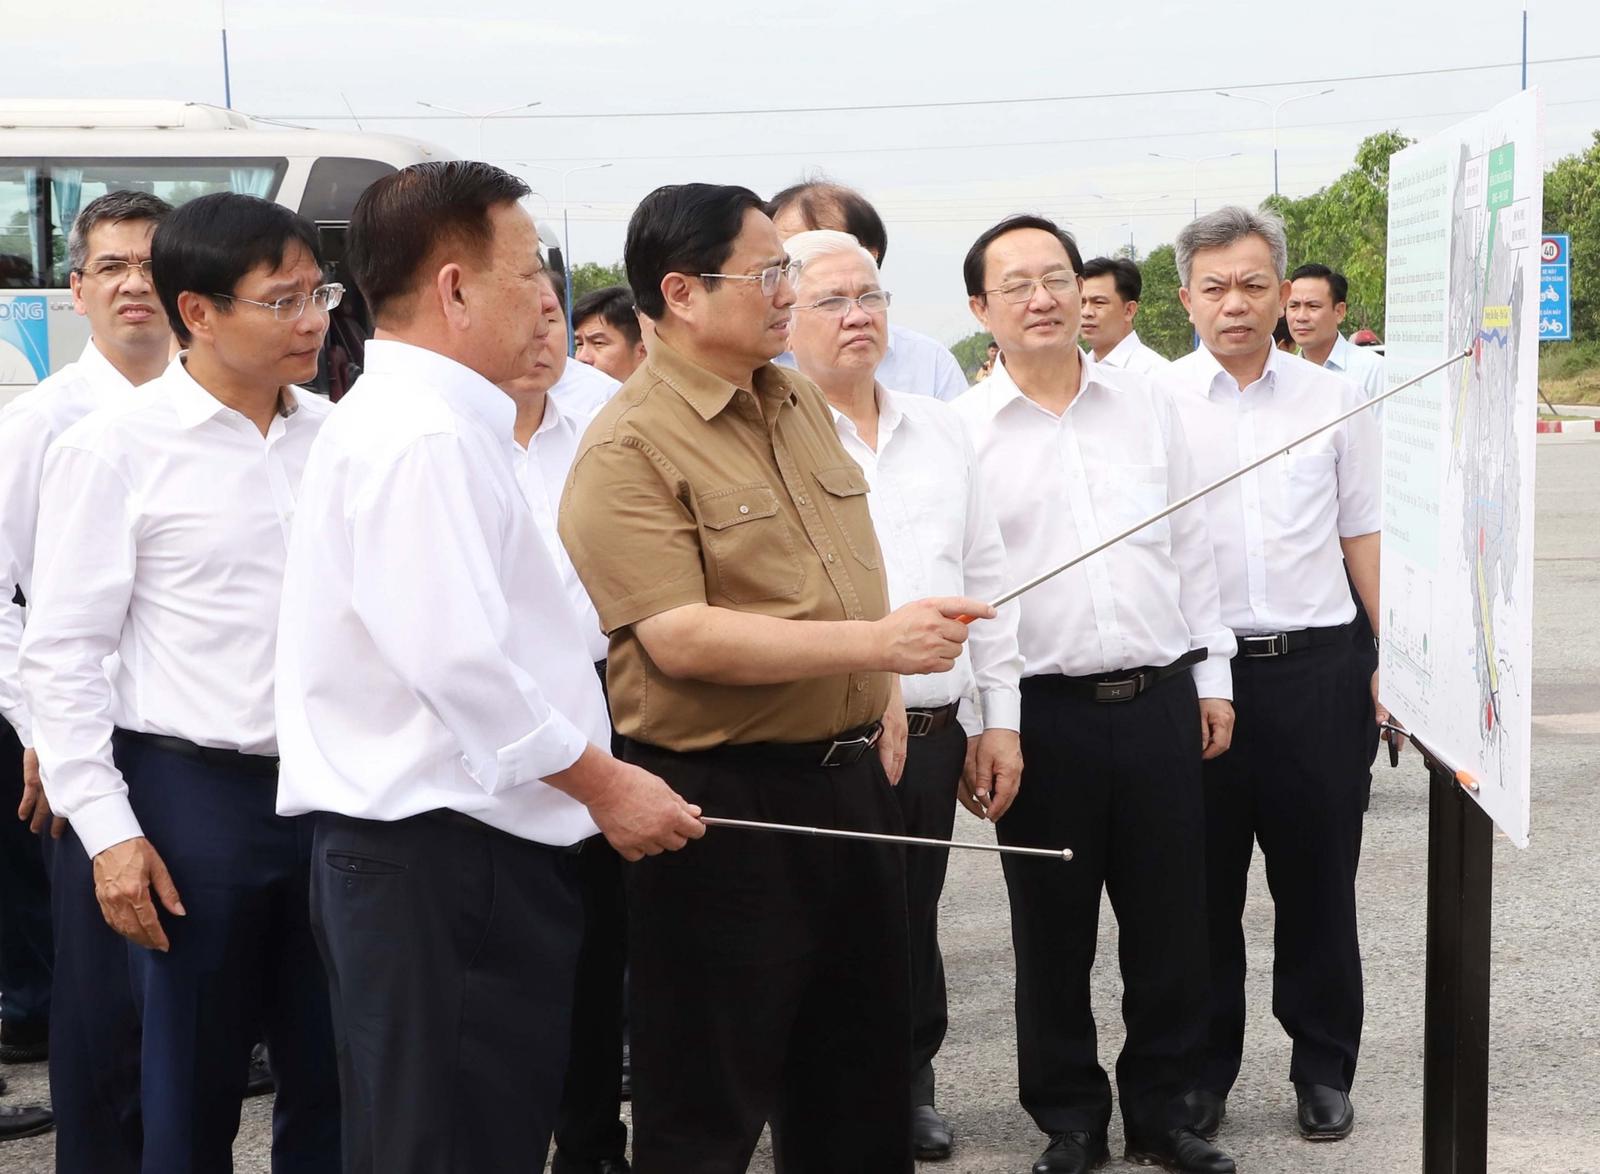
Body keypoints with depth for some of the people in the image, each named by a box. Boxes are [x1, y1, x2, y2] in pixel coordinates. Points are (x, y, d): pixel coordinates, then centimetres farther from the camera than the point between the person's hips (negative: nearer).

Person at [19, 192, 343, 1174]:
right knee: (194, 1093, 9)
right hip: (194, 794, -4)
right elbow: (64, 652, -6)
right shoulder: (115, 448, -7)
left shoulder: (333, 436, 4)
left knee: (337, 1080, 12)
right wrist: (107, 829, -10)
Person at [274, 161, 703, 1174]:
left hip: (468, 852, 10)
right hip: (437, 855, -10)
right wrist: (602, 782, -13)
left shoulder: (414, 418, 18)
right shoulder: (423, 436, -16)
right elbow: (456, 656, -24)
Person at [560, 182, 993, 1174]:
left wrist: (885, 696, 11)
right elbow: (680, 638, -25)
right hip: (723, 795, -7)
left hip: (849, 776, 8)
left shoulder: (803, 403, 9)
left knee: (863, 1070, 19)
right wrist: (877, 643, -27)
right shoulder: (629, 450, -16)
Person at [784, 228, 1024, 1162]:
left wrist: (999, 717, 12)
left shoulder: (941, 430, 13)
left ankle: (912, 1085, 35)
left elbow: (987, 577, 15)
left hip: (935, 729, 5)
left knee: (915, 926, 17)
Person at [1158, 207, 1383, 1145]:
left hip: (1313, 667, 1)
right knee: (1202, 881, 9)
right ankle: (1204, 1065, 23)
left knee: (1319, 880, 8)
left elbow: (1366, 536, 9)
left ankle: (1324, 1068, 22)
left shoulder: (1335, 400, 5)